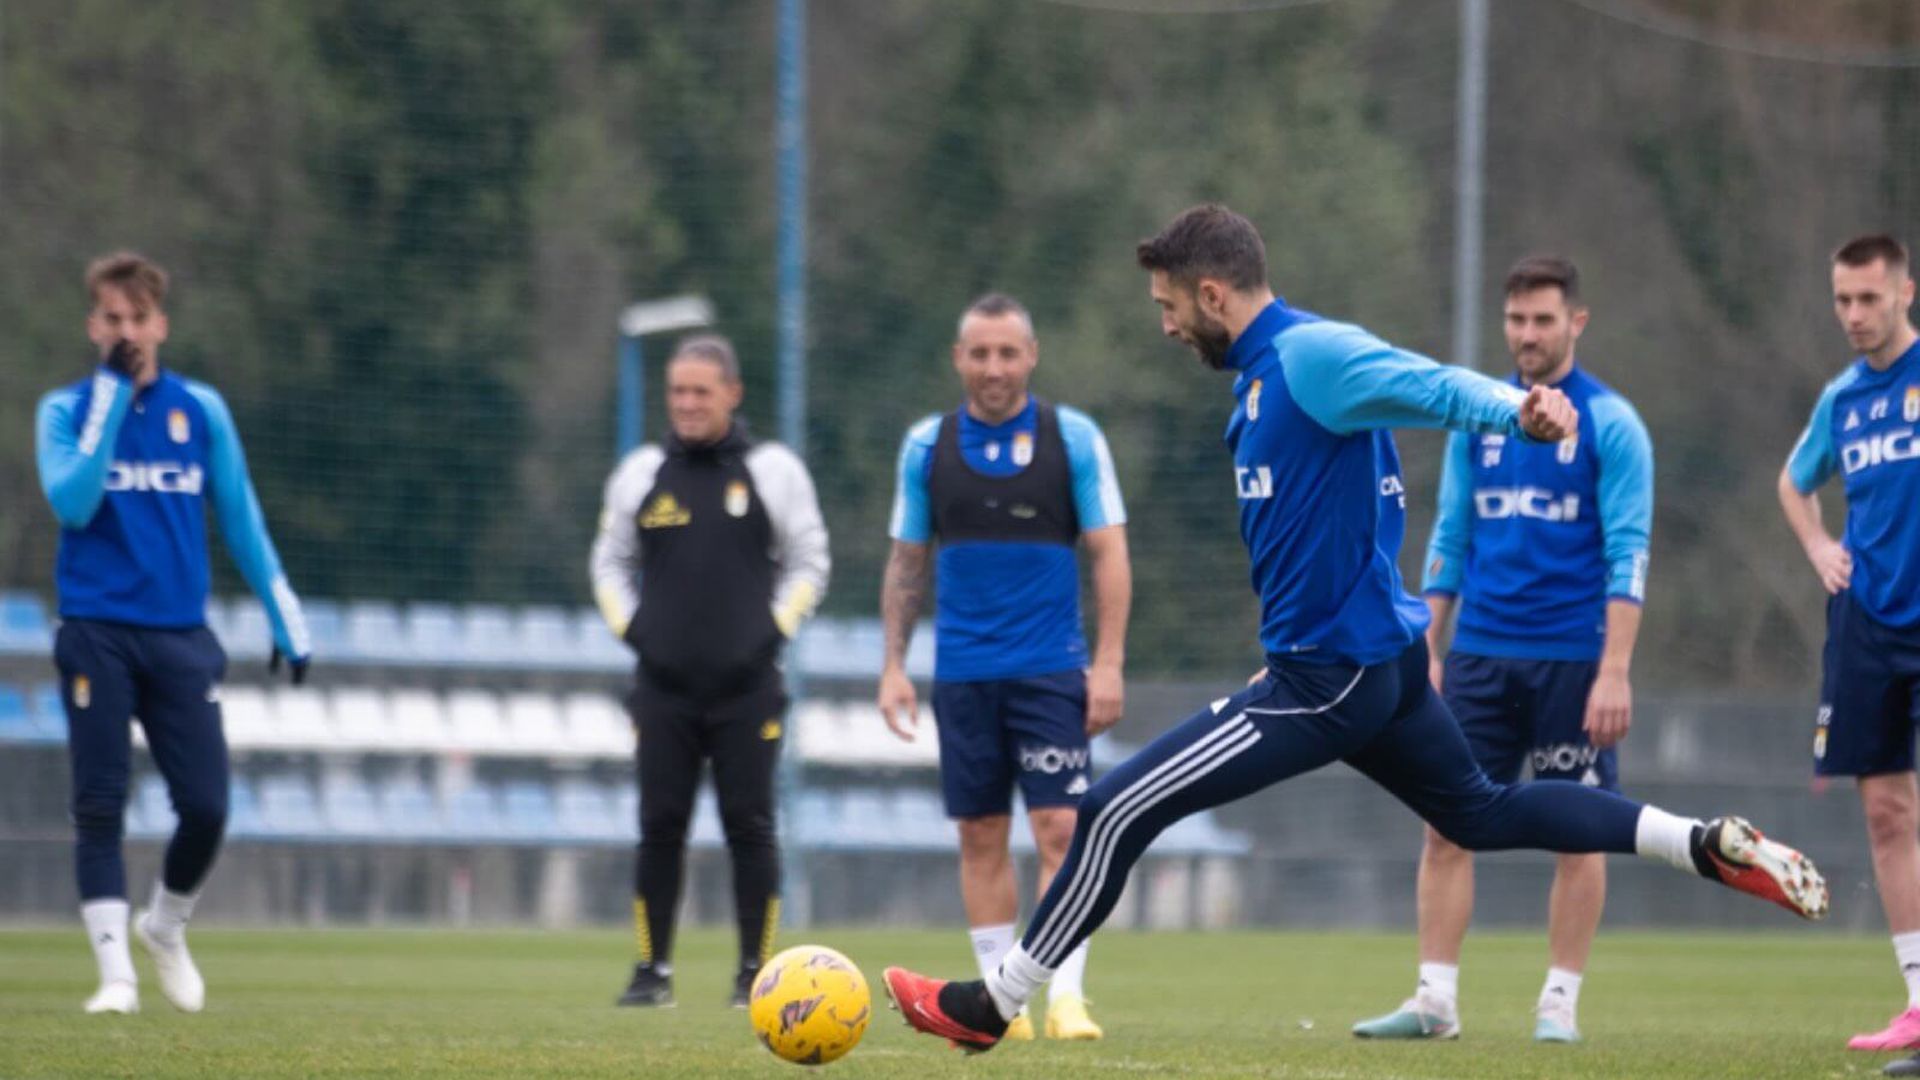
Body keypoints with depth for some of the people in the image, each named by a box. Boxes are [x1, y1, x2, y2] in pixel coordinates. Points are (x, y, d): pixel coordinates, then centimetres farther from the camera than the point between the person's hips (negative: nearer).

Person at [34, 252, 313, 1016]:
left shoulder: (201, 410, 8)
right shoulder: (67, 410, 2)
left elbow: (241, 520, 13)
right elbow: (72, 503, -15)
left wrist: (284, 615, 11)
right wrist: (111, 401, -16)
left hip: (180, 637, 2)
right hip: (97, 636, -2)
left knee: (206, 807, -5)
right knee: (99, 808, -6)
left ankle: (166, 928, 22)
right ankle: (115, 972, -1)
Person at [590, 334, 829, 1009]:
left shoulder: (774, 471, 2)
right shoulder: (640, 473, 7)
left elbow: (808, 564, 7)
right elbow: (611, 561, 17)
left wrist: (773, 632, -4)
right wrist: (631, 630, 3)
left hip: (748, 689, -2)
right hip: (663, 691, 2)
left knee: (750, 827, -3)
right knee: (660, 827, -1)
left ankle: (757, 971, 3)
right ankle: (653, 970, 4)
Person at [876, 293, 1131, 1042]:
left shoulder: (1074, 438, -1)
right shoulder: (926, 446, 5)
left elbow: (1109, 556, -1)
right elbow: (906, 562, 12)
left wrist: (1108, 662, -7)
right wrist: (893, 665, 6)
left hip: (1050, 669, -2)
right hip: (963, 671, 2)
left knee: (1060, 828, -10)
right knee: (981, 837, 5)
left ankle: (1066, 999, -10)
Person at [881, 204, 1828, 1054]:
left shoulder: (1310, 356, -16)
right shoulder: (1261, 372, 14)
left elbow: (1435, 387, -31)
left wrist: (1517, 411, -52)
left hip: (1328, 677, -11)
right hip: (1381, 659, 11)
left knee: (1115, 813, -7)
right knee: (1483, 814, 23)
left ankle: (992, 1006, 2)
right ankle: (1714, 847, 19)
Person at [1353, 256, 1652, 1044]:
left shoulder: (1610, 424, -4)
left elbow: (1627, 555, -8)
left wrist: (1614, 671, -16)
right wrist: (1425, 649, 9)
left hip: (1572, 662, -4)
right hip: (1479, 656, 4)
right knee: (1446, 824, -1)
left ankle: (1560, 1002, 9)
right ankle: (1436, 1000, 2)